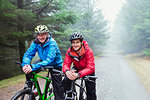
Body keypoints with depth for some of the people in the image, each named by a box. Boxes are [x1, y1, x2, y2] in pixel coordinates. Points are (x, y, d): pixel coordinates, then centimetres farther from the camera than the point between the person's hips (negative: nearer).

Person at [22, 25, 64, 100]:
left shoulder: (52, 43, -31)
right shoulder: (35, 42, -16)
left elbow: (49, 59, -41)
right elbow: (28, 54, -18)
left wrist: (33, 67, -52)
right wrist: (25, 64, -42)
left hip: (55, 64, -4)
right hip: (43, 61, 5)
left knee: (57, 86, -8)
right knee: (28, 70, -16)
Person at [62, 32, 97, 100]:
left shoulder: (88, 51, -30)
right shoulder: (69, 52, -20)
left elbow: (90, 68, -37)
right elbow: (66, 64, -26)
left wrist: (78, 74, -55)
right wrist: (67, 71, -52)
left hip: (88, 72, -2)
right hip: (77, 69, 2)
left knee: (91, 92, -5)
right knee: (66, 81, -21)